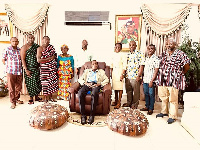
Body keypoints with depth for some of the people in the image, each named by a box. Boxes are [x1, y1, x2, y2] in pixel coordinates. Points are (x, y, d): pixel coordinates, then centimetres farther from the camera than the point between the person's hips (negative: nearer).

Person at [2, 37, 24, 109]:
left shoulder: (20, 50, 6)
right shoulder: (7, 49, -4)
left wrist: (21, 67, 7)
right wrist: (8, 66, 1)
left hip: (19, 72, 4)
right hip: (10, 72, -3)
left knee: (19, 87, 13)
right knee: (11, 88, 2)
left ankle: (16, 99, 33)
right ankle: (13, 102, 12)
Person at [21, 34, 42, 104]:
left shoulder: (36, 46, 9)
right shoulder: (24, 47, -5)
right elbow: (23, 59, -10)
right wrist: (26, 70, -16)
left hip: (37, 68, 5)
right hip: (29, 69, -4)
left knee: (38, 82, 8)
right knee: (30, 83, 0)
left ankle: (36, 96, 24)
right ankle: (31, 98, 14)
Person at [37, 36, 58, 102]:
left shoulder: (51, 47, 9)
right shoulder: (40, 48, -4)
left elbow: (55, 55, 19)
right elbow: (39, 60, -13)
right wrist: (49, 58, -13)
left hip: (52, 67, 4)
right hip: (44, 68, -4)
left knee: (52, 81, 6)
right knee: (45, 82, 0)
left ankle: (50, 97, 19)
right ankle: (45, 97, 15)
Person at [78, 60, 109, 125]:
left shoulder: (101, 71, 28)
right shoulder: (87, 71, 31)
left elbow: (106, 80, 11)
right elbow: (80, 79, 18)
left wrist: (99, 84, -8)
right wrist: (86, 83, -4)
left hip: (96, 85, -1)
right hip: (87, 84, 2)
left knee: (94, 94, -38)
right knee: (80, 93, -33)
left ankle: (92, 115, -31)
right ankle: (83, 115, -28)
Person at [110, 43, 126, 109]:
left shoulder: (122, 56, -7)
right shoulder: (113, 55, 10)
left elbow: (124, 66, -10)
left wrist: (122, 74, -15)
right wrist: (111, 73, 13)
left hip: (119, 72, -6)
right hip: (114, 72, 6)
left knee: (120, 87, -3)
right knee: (115, 87, 11)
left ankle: (119, 102, 3)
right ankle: (116, 100, 23)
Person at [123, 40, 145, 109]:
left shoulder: (139, 54, -6)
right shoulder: (128, 54, 12)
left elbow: (141, 65, -10)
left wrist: (139, 76, -14)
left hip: (135, 76, -5)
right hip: (128, 76, 6)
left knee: (136, 91, 6)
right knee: (128, 90, 15)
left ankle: (135, 104, 20)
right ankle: (129, 102, 31)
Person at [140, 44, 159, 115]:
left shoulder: (156, 59, -9)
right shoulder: (146, 58, 12)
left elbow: (156, 71, -13)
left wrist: (152, 81, -17)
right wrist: (143, 79, 14)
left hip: (151, 80, -6)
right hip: (145, 79, 7)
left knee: (151, 94, 2)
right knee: (146, 93, 14)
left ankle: (151, 109, 13)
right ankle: (147, 106, 27)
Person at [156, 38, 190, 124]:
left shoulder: (180, 54, -5)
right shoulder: (163, 54, 11)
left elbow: (187, 67, 0)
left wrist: (180, 74, 9)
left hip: (173, 80, -5)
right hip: (162, 80, 5)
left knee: (173, 99, 1)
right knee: (163, 97, 15)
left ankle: (173, 116, 13)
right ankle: (164, 112, 33)